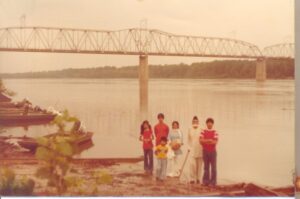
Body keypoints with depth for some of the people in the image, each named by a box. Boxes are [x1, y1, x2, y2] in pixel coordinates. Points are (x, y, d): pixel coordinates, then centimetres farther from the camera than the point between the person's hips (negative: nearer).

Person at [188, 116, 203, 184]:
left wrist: (203, 149, -4)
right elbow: (188, 139, 10)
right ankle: (192, 179, -2)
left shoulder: (201, 130, -2)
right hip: (192, 150, 1)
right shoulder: (190, 130, 5)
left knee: (199, 165, 4)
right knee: (192, 164, -9)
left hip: (200, 150, 0)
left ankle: (198, 178, 15)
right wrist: (189, 147, 3)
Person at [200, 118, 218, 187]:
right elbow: (201, 140, -7)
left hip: (213, 151, -2)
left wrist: (205, 141, -16)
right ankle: (205, 181, 15)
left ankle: (213, 182, 4)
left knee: (213, 167, -1)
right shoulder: (203, 132, 5)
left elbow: (215, 142, -12)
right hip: (205, 151, 2)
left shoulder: (215, 132, -1)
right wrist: (209, 140, -17)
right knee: (206, 167, 8)